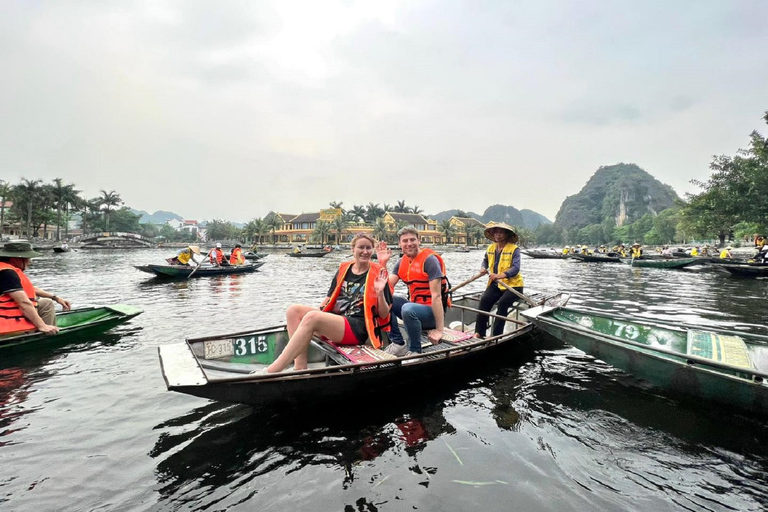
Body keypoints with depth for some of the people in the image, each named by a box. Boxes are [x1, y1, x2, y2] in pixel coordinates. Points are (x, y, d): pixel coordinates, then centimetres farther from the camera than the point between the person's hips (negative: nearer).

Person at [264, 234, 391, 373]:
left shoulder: (377, 274, -1)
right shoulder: (344, 269, 13)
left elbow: (384, 315, -2)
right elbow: (330, 299, 20)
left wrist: (380, 293, -20)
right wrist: (320, 310, 1)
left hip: (357, 329, -7)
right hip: (335, 318, 7)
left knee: (311, 318, -30)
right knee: (294, 310, -10)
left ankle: (272, 371, -28)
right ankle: (300, 367, -19)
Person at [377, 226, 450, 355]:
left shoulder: (429, 259, -15)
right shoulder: (401, 262, 6)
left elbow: (436, 296, -19)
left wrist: (439, 329, -22)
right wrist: (383, 263, -12)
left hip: (432, 311, -7)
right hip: (414, 306, 7)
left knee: (408, 309, -35)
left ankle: (414, 351, -12)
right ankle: (398, 344, -3)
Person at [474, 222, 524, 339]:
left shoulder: (514, 249, -5)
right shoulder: (490, 248, 12)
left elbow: (516, 268, -17)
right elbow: (485, 260, 33)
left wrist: (500, 275, -31)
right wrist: (483, 268, 9)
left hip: (513, 285, -4)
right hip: (495, 284, 4)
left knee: (502, 302, -29)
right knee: (484, 300, -22)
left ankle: (496, 334, -21)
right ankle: (479, 332, -19)